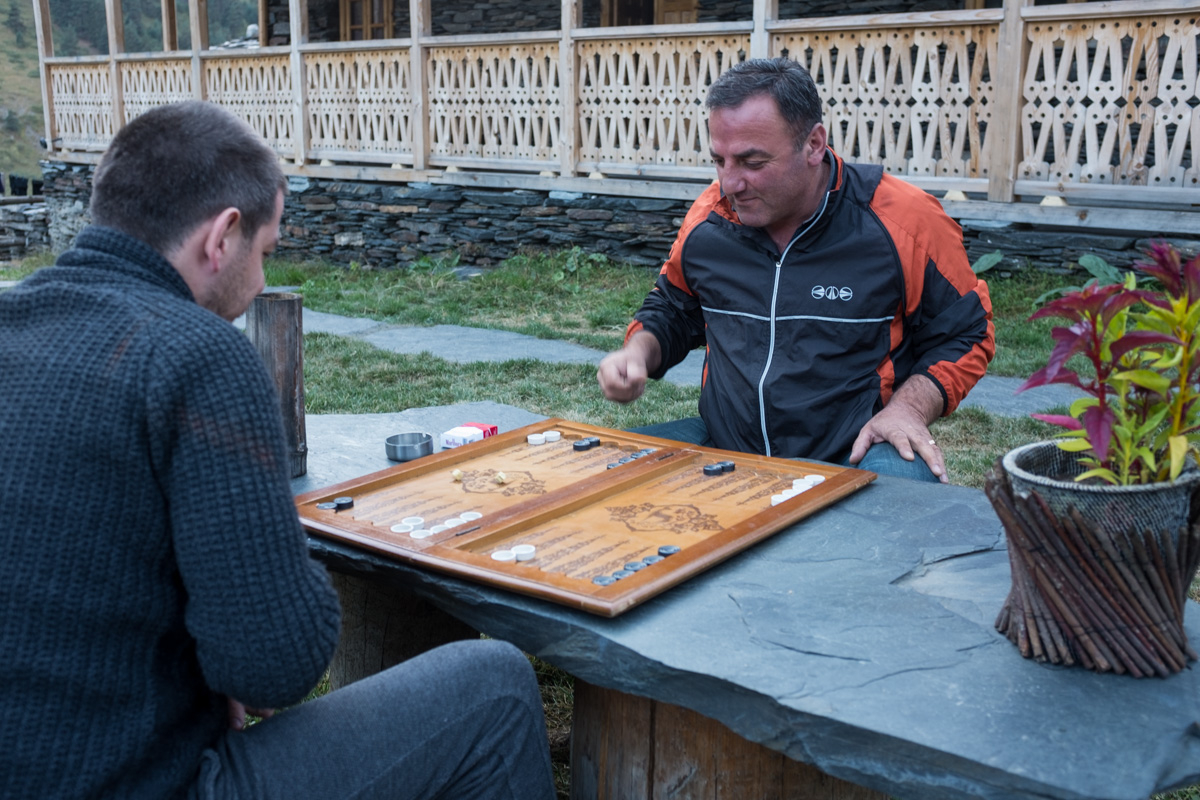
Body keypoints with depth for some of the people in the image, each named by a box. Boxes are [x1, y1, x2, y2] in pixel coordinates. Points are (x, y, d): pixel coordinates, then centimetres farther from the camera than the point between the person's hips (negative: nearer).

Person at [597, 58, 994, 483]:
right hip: (724, 446, 4)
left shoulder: (902, 222, -8)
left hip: (855, 452, -3)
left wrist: (908, 408, -14)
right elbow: (671, 310, 23)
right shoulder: (708, 217, 4)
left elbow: (964, 334, 3)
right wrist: (638, 354, 1)